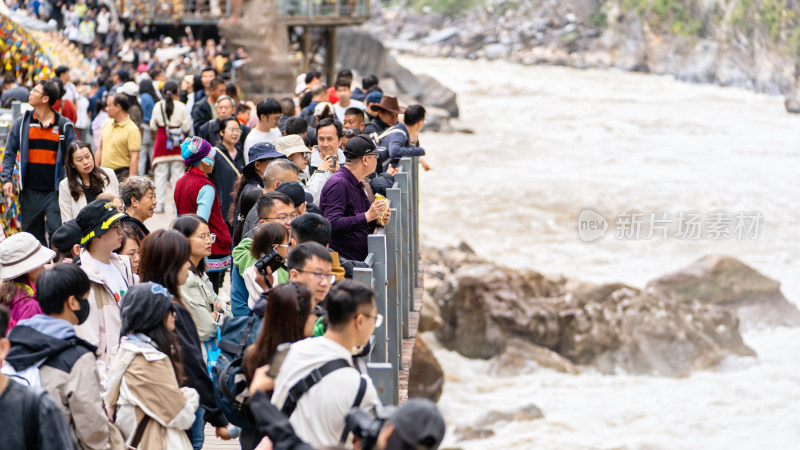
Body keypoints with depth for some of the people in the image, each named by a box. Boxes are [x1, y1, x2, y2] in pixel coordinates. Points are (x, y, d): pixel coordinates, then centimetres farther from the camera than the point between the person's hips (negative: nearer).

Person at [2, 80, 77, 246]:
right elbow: (9, 153, 8)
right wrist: (7, 179, -3)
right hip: (30, 191, 2)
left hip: (55, 190, -2)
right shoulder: (22, 124, 6)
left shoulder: (64, 125, 1)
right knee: (32, 233, 8)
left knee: (57, 231, -12)